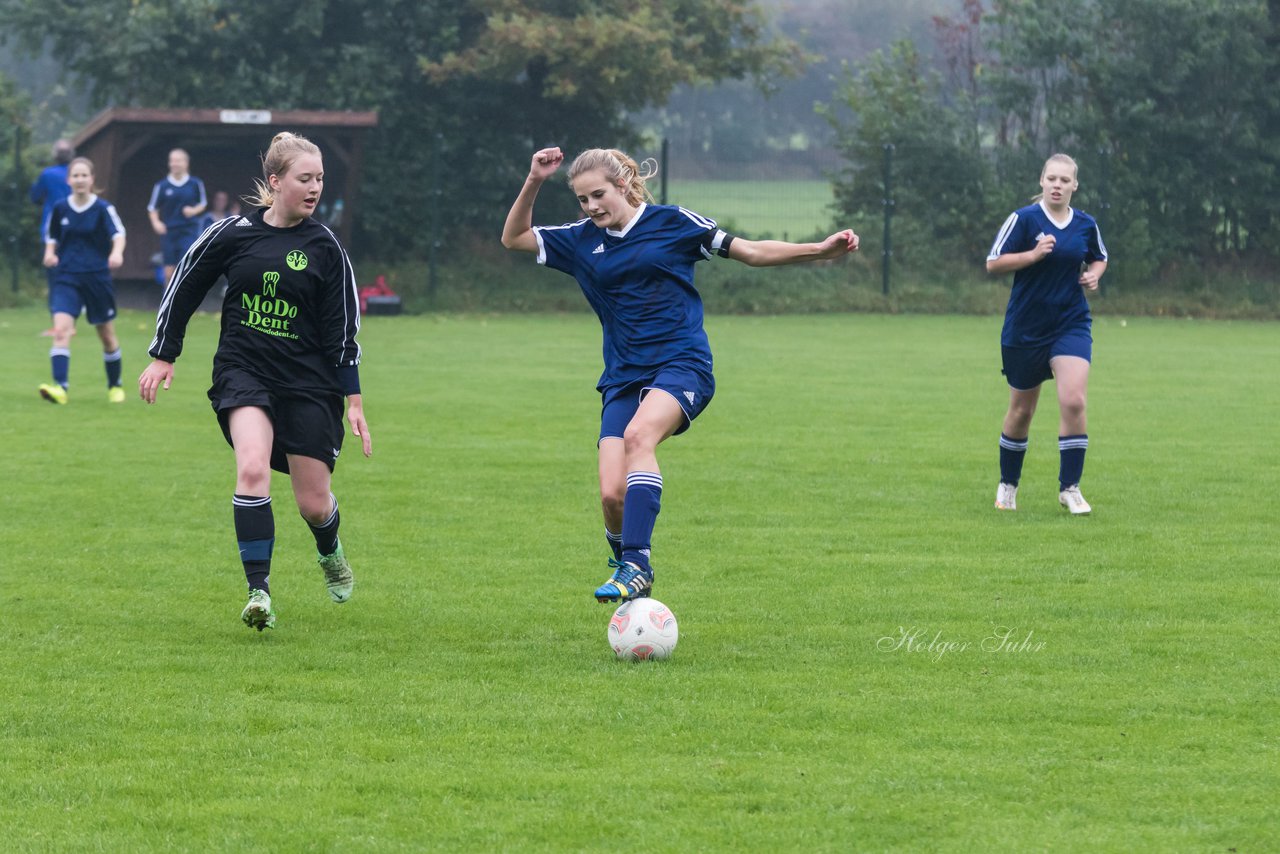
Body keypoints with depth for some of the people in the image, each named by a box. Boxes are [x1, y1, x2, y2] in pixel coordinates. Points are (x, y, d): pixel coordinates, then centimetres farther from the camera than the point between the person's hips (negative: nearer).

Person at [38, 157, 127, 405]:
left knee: (107, 335, 11)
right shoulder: (60, 209, 3)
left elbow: (119, 233, -20)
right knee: (61, 329, -20)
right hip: (66, 278, 1)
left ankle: (115, 386, 32)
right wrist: (50, 253, -5)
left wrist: (117, 253, -41)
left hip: (97, 278, -1)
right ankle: (60, 387, -28)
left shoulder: (103, 208, -6)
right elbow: (52, 238, 17)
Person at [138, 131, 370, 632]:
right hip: (243, 371, -1)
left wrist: (354, 400, -1)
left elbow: (342, 329, 1)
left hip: (308, 381, 1)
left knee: (313, 503, 3)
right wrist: (163, 357, 10)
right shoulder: (234, 233, -3)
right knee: (252, 469, -26)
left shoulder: (325, 248, -2)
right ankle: (258, 591, -22)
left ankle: (330, 552, 40)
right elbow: (183, 287, 8)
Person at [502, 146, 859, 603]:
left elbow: (750, 251, 5)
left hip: (680, 364, -4)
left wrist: (820, 250, -4)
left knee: (639, 435, -35)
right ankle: (624, 563, 16)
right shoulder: (581, 241, 11)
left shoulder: (670, 222, 1)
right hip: (623, 377, 4)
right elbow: (514, 238, 18)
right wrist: (533, 183, 2)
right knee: (612, 494, -14)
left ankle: (637, 564, -40)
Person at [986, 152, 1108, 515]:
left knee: (1073, 401, -17)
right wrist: (1034, 254, -22)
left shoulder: (1086, 224, 2)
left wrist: (1093, 275, -1)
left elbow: (1099, 258, 21)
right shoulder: (1024, 219, -9)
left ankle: (1070, 488, -8)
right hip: (1025, 330, -2)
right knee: (1021, 411, 10)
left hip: (1072, 325, 2)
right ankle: (1007, 485, 30)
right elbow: (993, 263, -10)